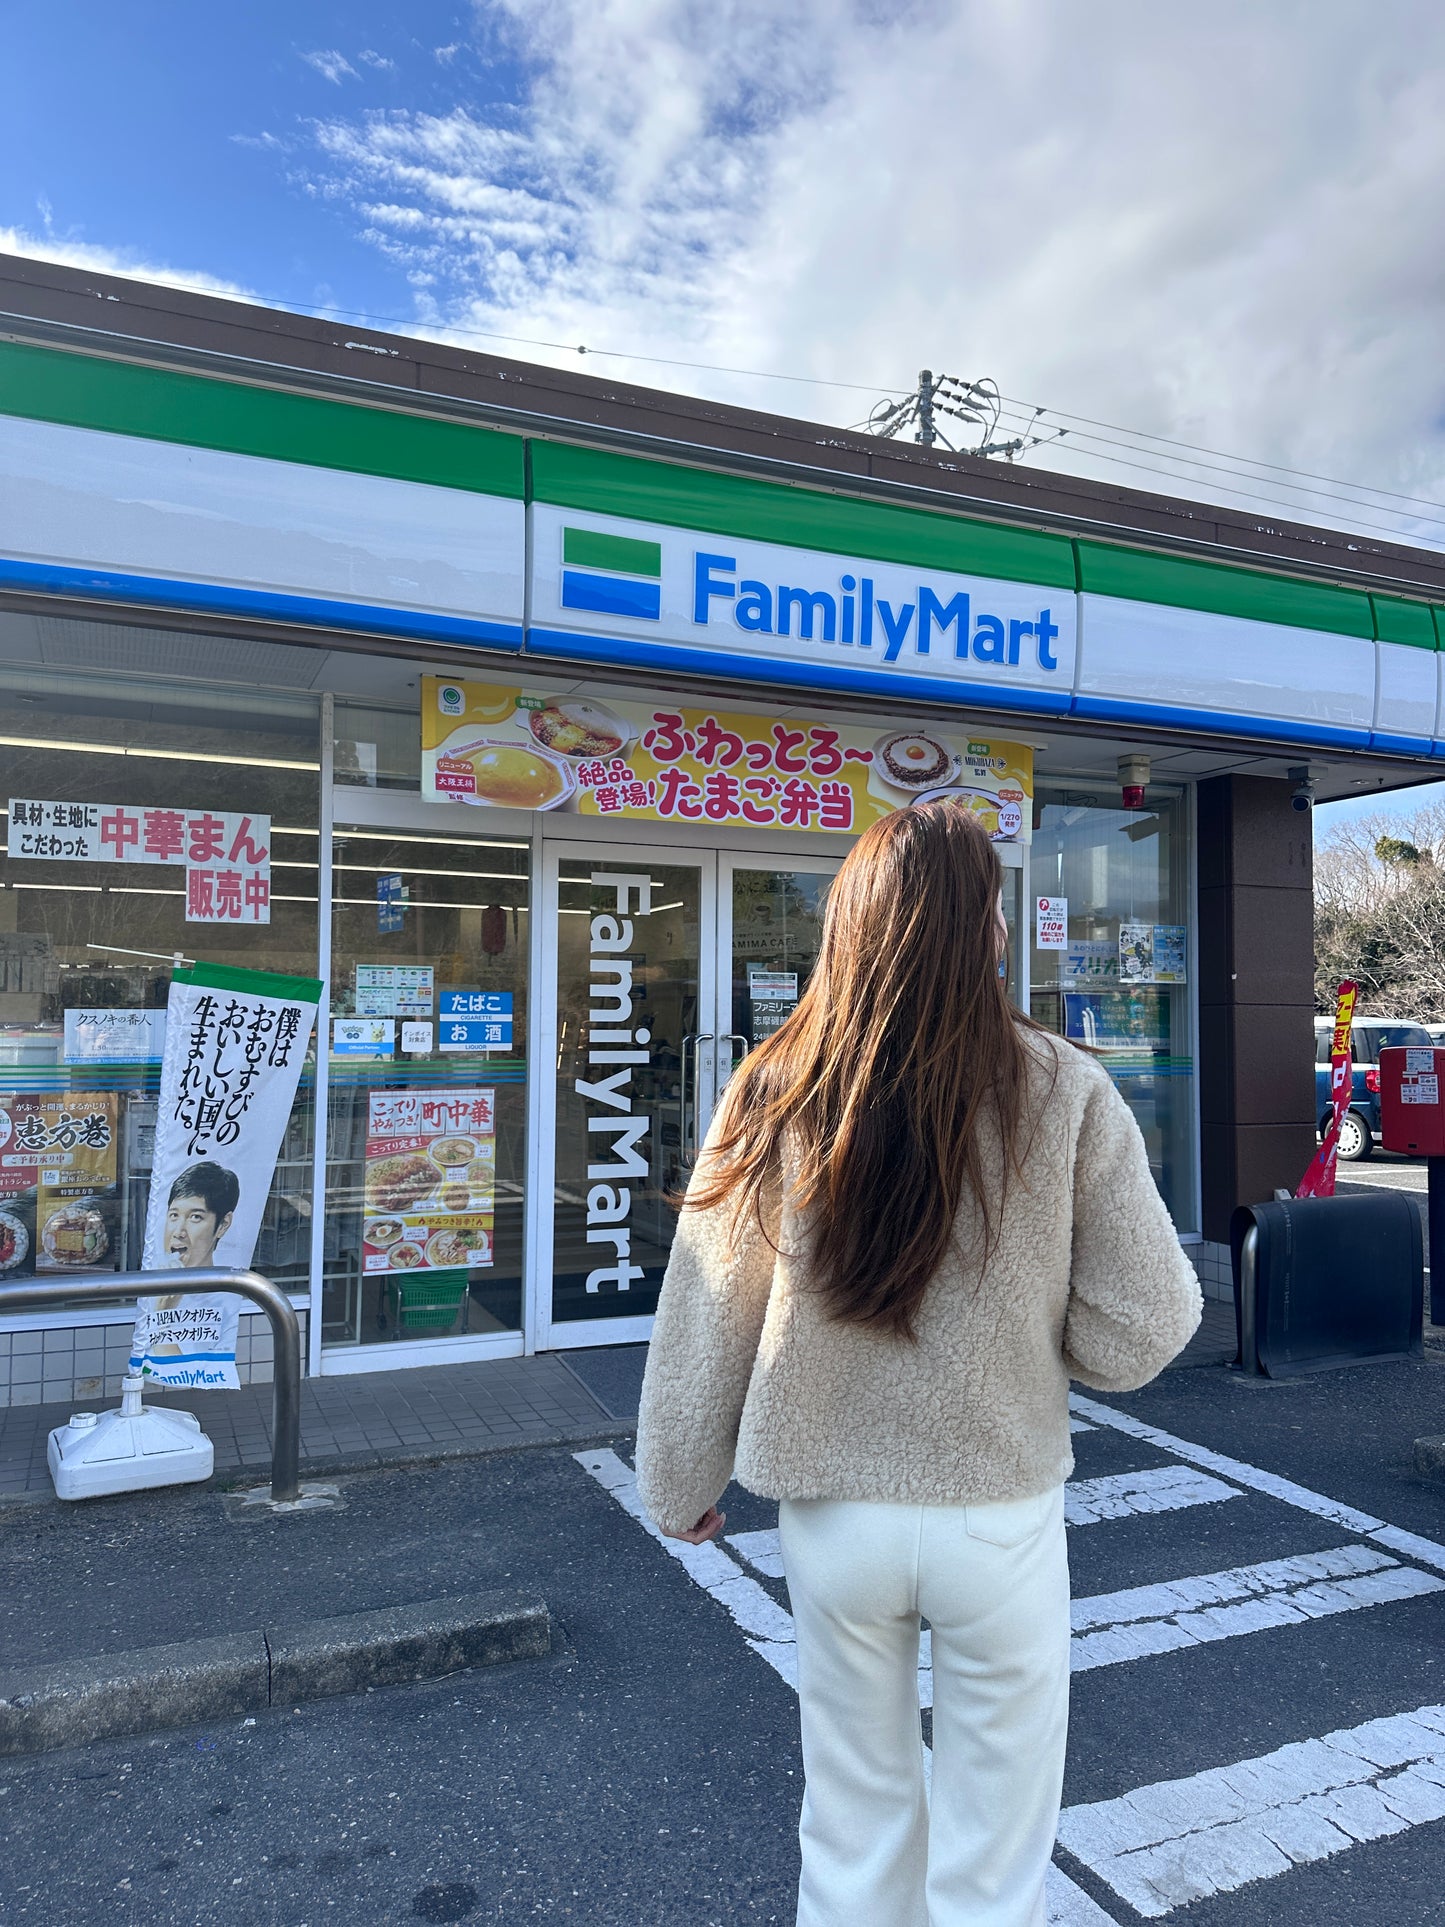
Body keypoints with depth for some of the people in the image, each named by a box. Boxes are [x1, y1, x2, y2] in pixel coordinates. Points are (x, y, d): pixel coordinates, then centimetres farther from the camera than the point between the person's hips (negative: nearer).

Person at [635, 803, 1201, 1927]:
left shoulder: (777, 1095, -11)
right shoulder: (1066, 1095, -14)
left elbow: (703, 1322, -3)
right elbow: (1140, 1334, -8)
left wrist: (681, 1487, 12)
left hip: (833, 1517, 2)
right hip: (1001, 1518, -1)